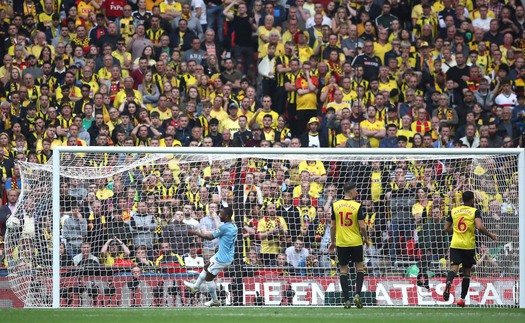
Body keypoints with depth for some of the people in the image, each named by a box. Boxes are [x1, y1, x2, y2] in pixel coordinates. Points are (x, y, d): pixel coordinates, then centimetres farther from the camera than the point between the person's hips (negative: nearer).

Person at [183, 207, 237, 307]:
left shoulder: (225, 227, -24)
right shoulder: (233, 226, 2)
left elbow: (210, 237, -14)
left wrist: (196, 233, -6)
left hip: (222, 259, -9)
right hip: (228, 256, 9)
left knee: (208, 277, 5)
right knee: (206, 267, 26)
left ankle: (215, 301, 16)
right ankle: (195, 287, 42)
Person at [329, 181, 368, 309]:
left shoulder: (335, 205, -2)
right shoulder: (357, 206, -10)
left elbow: (332, 226, 2)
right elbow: (362, 226, -11)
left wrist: (332, 241, 13)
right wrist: (366, 238, 6)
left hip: (341, 242, 2)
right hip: (356, 241, -2)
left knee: (343, 270, 7)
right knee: (360, 268, 13)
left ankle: (346, 300, 3)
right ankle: (357, 294, -2)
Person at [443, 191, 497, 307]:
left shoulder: (453, 211, 8)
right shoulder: (475, 211, -3)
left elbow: (446, 228, 10)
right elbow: (480, 227, -18)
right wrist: (490, 235, -3)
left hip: (455, 244, 2)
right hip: (468, 246, -2)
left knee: (454, 267, -9)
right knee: (467, 272, 12)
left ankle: (448, 282, -43)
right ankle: (462, 299, 13)